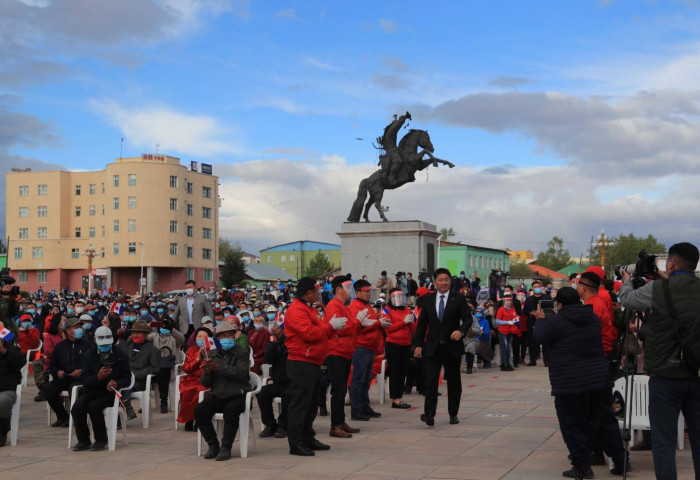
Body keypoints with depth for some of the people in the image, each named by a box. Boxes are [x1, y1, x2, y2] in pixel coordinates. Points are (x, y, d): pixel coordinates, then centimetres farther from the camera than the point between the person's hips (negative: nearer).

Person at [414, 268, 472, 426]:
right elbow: (422, 323, 9)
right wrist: (419, 344, 2)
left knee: (454, 381, 10)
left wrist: (461, 331, -25)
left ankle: (453, 414, 22)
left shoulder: (458, 298, 0)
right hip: (432, 347, 0)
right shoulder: (428, 299, 7)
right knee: (430, 380, -11)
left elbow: (468, 318, -4)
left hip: (452, 346, 0)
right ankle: (429, 414, -15)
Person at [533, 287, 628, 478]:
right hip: (599, 379, 6)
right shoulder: (593, 318, 10)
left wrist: (541, 319, 17)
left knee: (574, 425, 3)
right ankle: (620, 461, 19)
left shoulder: (556, 321, -12)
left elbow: (539, 337, 0)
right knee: (606, 420, 14)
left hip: (569, 383, -6)